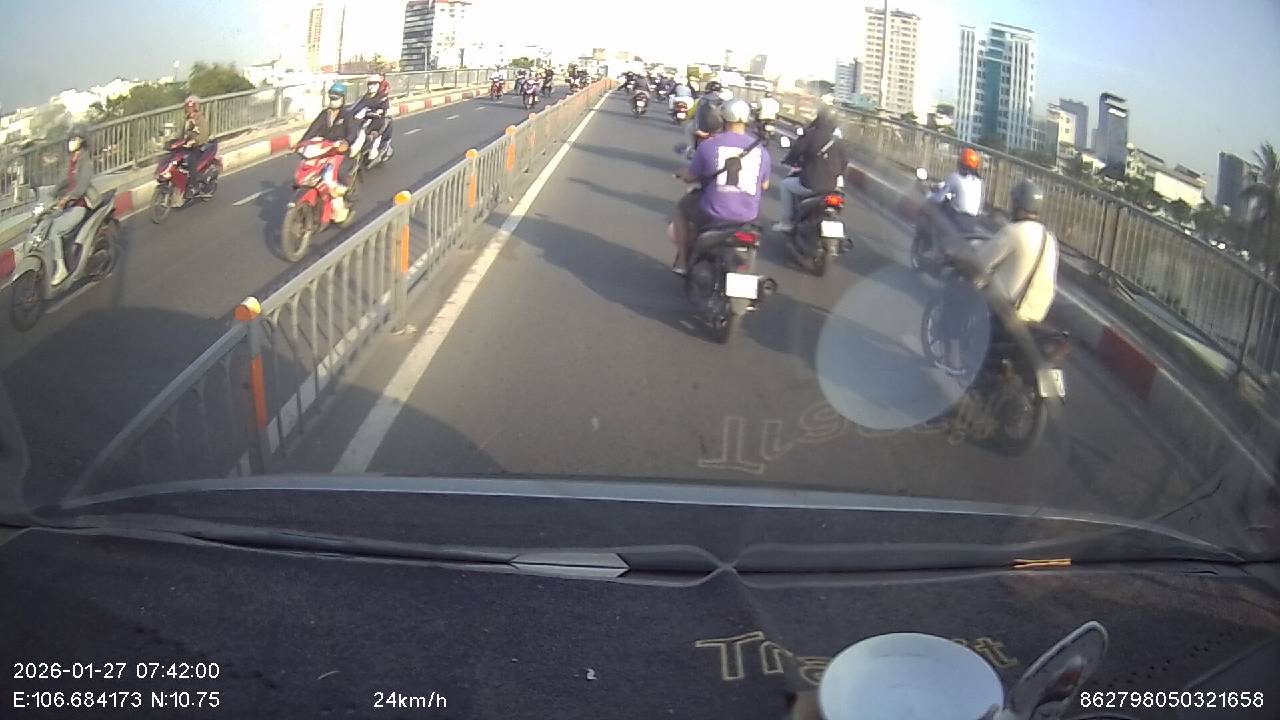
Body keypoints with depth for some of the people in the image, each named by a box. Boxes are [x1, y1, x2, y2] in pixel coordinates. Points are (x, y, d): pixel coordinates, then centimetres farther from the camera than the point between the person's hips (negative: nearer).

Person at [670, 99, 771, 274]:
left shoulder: (708, 145, -10)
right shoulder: (761, 150, 1)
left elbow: (689, 177, 1)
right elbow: (764, 186, 14)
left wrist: (681, 173, 25)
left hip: (713, 214, -3)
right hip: (748, 217, 3)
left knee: (682, 207, 27)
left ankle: (682, 262, 25)